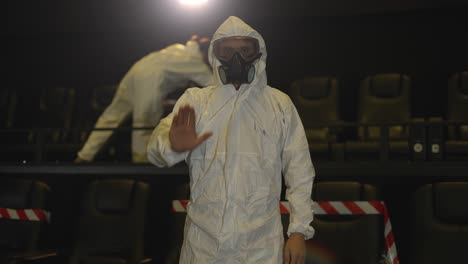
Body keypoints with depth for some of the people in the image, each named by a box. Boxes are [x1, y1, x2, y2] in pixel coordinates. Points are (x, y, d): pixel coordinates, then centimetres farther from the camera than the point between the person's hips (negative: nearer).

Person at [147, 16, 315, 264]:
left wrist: (299, 230, -2)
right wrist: (173, 146, -32)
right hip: (203, 240, 0)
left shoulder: (280, 104, 5)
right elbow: (157, 147, -10)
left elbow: (299, 170, 4)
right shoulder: (195, 100, 3)